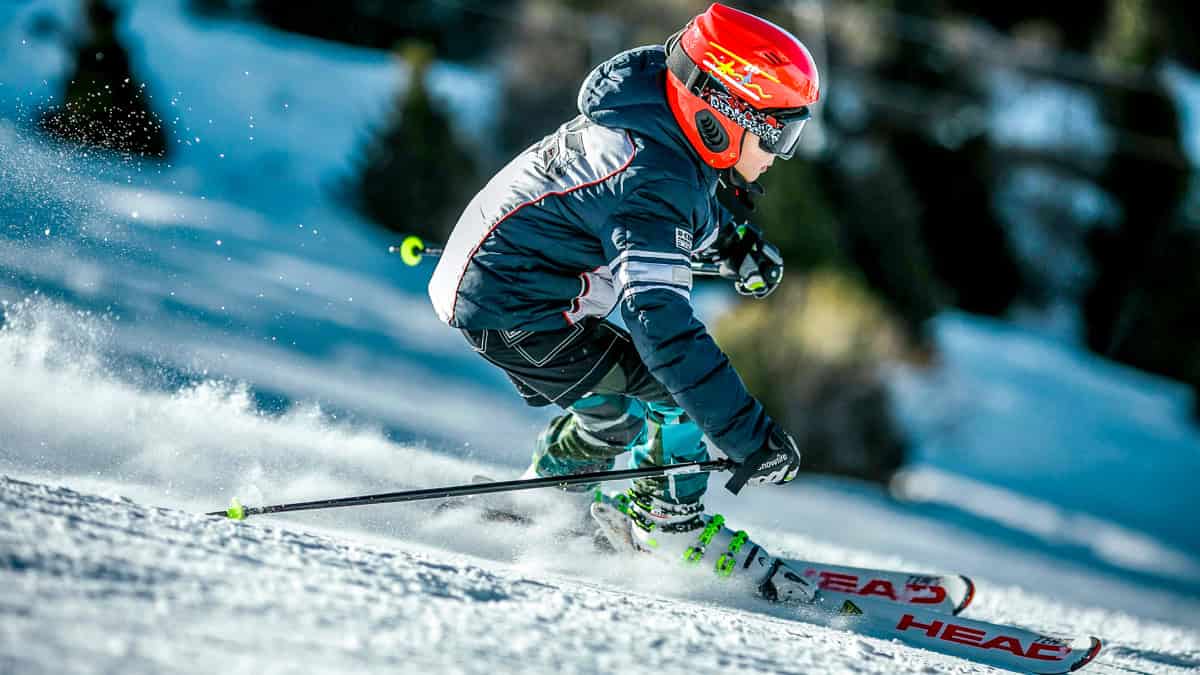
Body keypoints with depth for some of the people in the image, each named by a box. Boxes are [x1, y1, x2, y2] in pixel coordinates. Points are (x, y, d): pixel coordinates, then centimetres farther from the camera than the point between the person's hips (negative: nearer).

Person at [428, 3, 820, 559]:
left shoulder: (655, 114, -2)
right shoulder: (653, 185, -31)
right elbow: (662, 325, -39)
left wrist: (734, 243, 11)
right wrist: (749, 437, -40)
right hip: (509, 312, -10)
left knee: (618, 406, 24)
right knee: (677, 388, -10)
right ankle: (667, 528, 5)